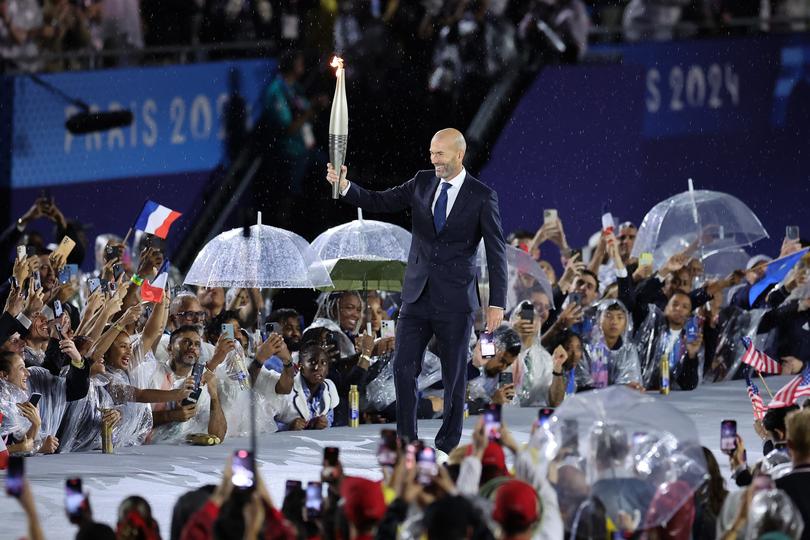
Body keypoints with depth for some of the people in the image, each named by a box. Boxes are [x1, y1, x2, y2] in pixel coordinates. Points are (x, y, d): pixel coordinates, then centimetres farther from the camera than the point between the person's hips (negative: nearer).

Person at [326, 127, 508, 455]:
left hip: (455, 302, -4)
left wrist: (497, 303, -9)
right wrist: (344, 187, -14)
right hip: (417, 296, 4)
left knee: (454, 376, 5)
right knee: (403, 368, 0)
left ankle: (447, 447, 15)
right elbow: (377, 202, 4)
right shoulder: (422, 183, 6)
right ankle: (406, 441, 9)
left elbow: (496, 252, -5)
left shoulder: (482, 197, -6)